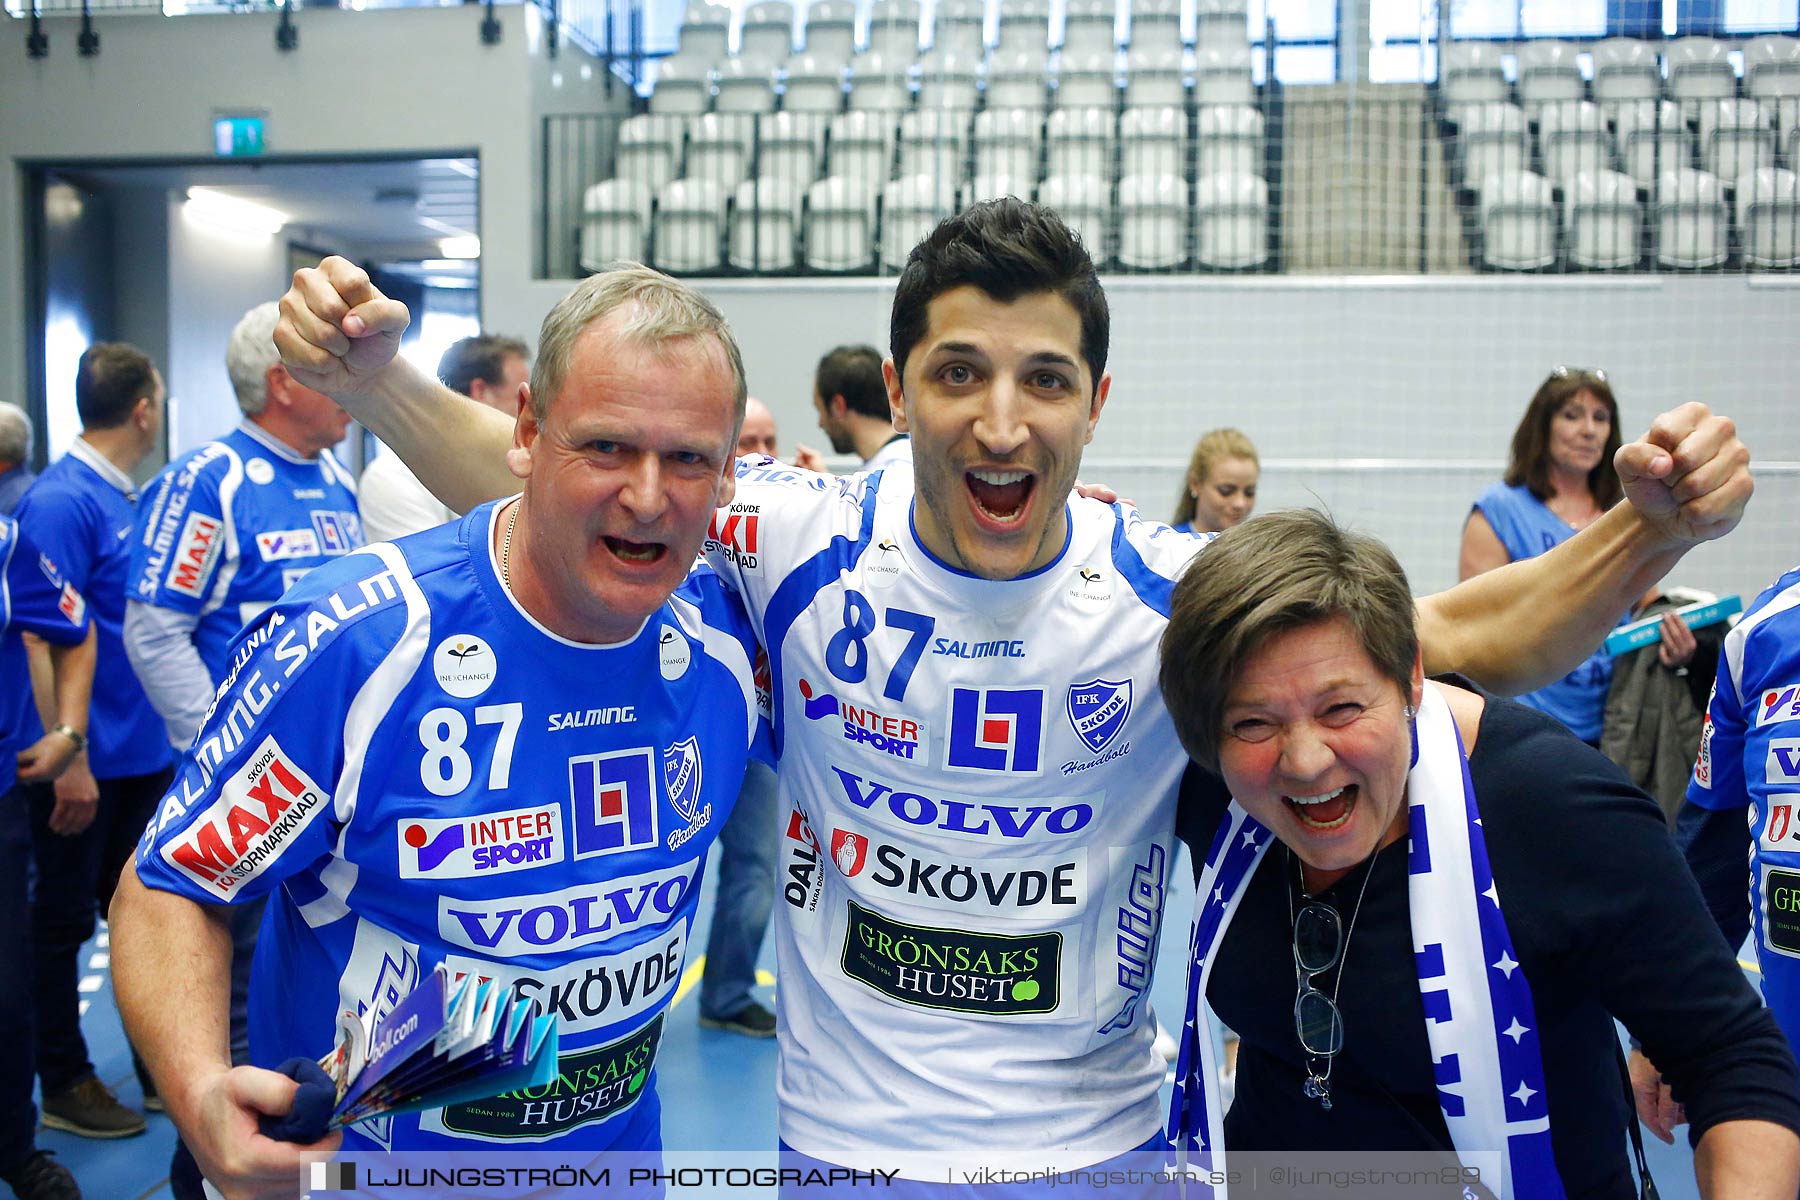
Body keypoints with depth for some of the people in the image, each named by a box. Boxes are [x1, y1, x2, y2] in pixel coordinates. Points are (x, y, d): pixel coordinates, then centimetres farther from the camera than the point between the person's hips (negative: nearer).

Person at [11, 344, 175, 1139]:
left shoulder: (133, 500, 9)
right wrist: (71, 761, -21)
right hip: (87, 760, -8)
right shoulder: (61, 500, -16)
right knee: (65, 918, 7)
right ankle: (65, 1082, 21)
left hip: (145, 752, 8)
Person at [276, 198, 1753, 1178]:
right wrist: (377, 375, -21)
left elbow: (1470, 638, -9)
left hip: (1096, 1140, 1)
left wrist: (1648, 531, -26)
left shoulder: (1179, 591, -14)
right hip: (842, 1136, 0)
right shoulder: (805, 542, -14)